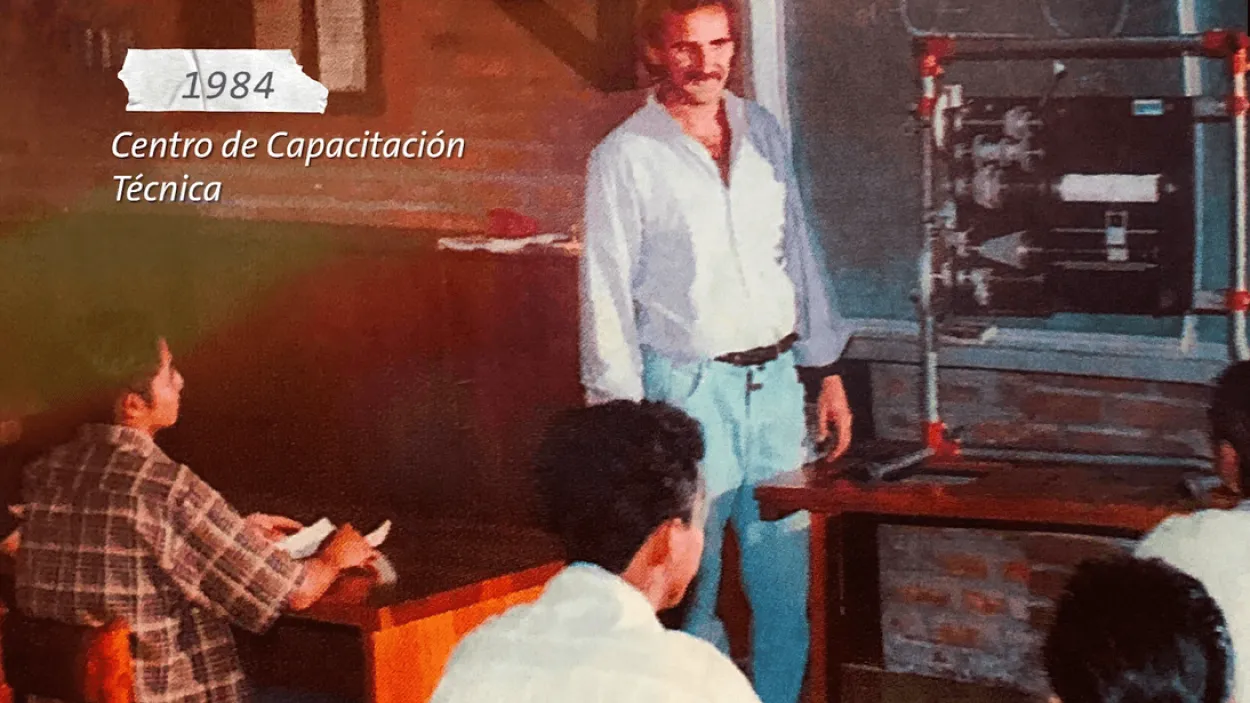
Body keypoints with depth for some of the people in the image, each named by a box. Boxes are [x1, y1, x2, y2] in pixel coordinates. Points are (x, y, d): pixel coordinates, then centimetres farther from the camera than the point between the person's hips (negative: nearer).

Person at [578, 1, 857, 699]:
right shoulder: (625, 157, -6)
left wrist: (828, 374, 13)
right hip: (689, 391, -4)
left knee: (786, 586, 9)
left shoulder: (764, 131, 8)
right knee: (692, 588, 0)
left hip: (777, 381, 5)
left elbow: (801, 255, 15)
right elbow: (607, 297, -5)